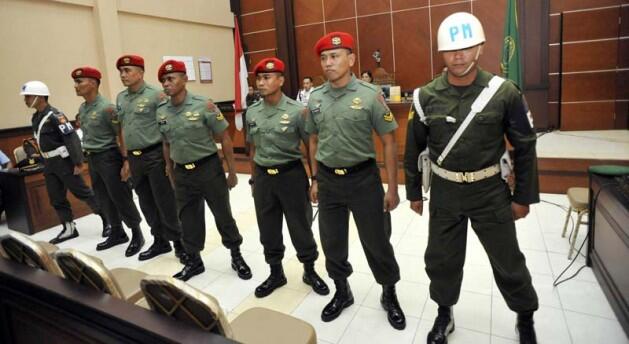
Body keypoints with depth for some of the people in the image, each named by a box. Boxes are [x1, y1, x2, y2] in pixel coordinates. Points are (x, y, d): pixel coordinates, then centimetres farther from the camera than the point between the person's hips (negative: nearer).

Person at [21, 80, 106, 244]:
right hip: (49, 164, 9)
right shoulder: (35, 117, 11)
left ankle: (107, 218, 12)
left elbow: (72, 138, -21)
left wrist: (78, 162, -23)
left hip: (64, 162, -9)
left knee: (82, 192, -2)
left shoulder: (55, 115, -17)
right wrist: (45, 162, 21)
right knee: (56, 199, 11)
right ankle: (69, 229, 20)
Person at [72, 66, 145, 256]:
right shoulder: (82, 109, 10)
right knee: (104, 199, 14)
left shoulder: (106, 107, -15)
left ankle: (137, 234, 11)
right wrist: (87, 156, 19)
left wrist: (126, 161, -16)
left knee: (121, 198, -3)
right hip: (92, 158, 8)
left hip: (109, 157, -8)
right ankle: (117, 233, 27)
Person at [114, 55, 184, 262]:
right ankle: (160, 241, 29)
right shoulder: (120, 98, 12)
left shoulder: (155, 95, -9)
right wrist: (126, 159, 16)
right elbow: (122, 130, 18)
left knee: (166, 203, -1)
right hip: (134, 159, 7)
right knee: (147, 204, 14)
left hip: (155, 156, -7)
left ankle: (179, 243, 14)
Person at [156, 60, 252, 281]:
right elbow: (167, 145, 15)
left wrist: (232, 172, -8)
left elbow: (224, 139, -8)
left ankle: (236, 256, 26)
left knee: (223, 215, 7)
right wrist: (170, 172, 17)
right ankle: (193, 261, 32)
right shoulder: (161, 112, 3)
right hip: (182, 173, 5)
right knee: (188, 219, 14)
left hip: (209, 169, -4)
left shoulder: (204, 106, -12)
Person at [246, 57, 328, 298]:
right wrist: (254, 179, 15)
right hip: (263, 177, 4)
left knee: (300, 227, 8)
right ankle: (276, 273, 33)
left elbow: (311, 147, -5)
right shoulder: (252, 113, 4)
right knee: (268, 229, 13)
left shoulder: (296, 111, -9)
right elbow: (253, 149, 13)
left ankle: (310, 272, 31)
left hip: (291, 175, -4)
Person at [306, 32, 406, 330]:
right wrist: (315, 180, 11)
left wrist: (392, 188, -8)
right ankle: (342, 292, 37)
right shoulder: (315, 98, 3)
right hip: (328, 180, 4)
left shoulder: (370, 95, -10)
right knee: (332, 242, 14)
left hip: (363, 178, -3)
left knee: (376, 242, 8)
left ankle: (389, 296, 33)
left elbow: (388, 142, -7)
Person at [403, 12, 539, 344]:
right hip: (444, 192, 2)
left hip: (491, 192, -1)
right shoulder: (426, 97, -6)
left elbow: (524, 147, -2)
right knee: (441, 258, 14)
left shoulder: (504, 93, -10)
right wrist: (414, 192, 7)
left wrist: (523, 196, 1)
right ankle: (444, 314, 38)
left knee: (508, 261, 14)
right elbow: (414, 148, 3)